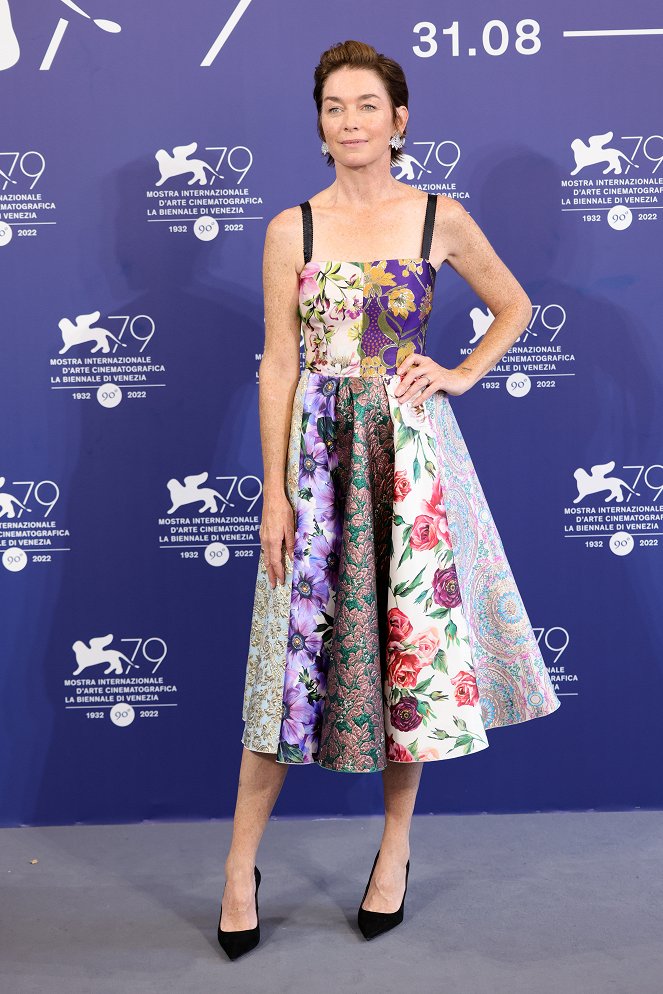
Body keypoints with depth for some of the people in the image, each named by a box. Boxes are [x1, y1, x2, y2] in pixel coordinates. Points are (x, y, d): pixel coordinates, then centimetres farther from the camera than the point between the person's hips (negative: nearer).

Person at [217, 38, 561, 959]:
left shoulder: (441, 218, 3)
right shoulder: (291, 228, 3)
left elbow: (514, 306, 18)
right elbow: (278, 365, 0)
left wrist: (462, 374, 2)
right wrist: (276, 492, -5)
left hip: (413, 449, 0)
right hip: (317, 450, 0)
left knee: (414, 640, 5)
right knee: (294, 648, 2)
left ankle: (396, 846, 25)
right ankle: (241, 863, 15)